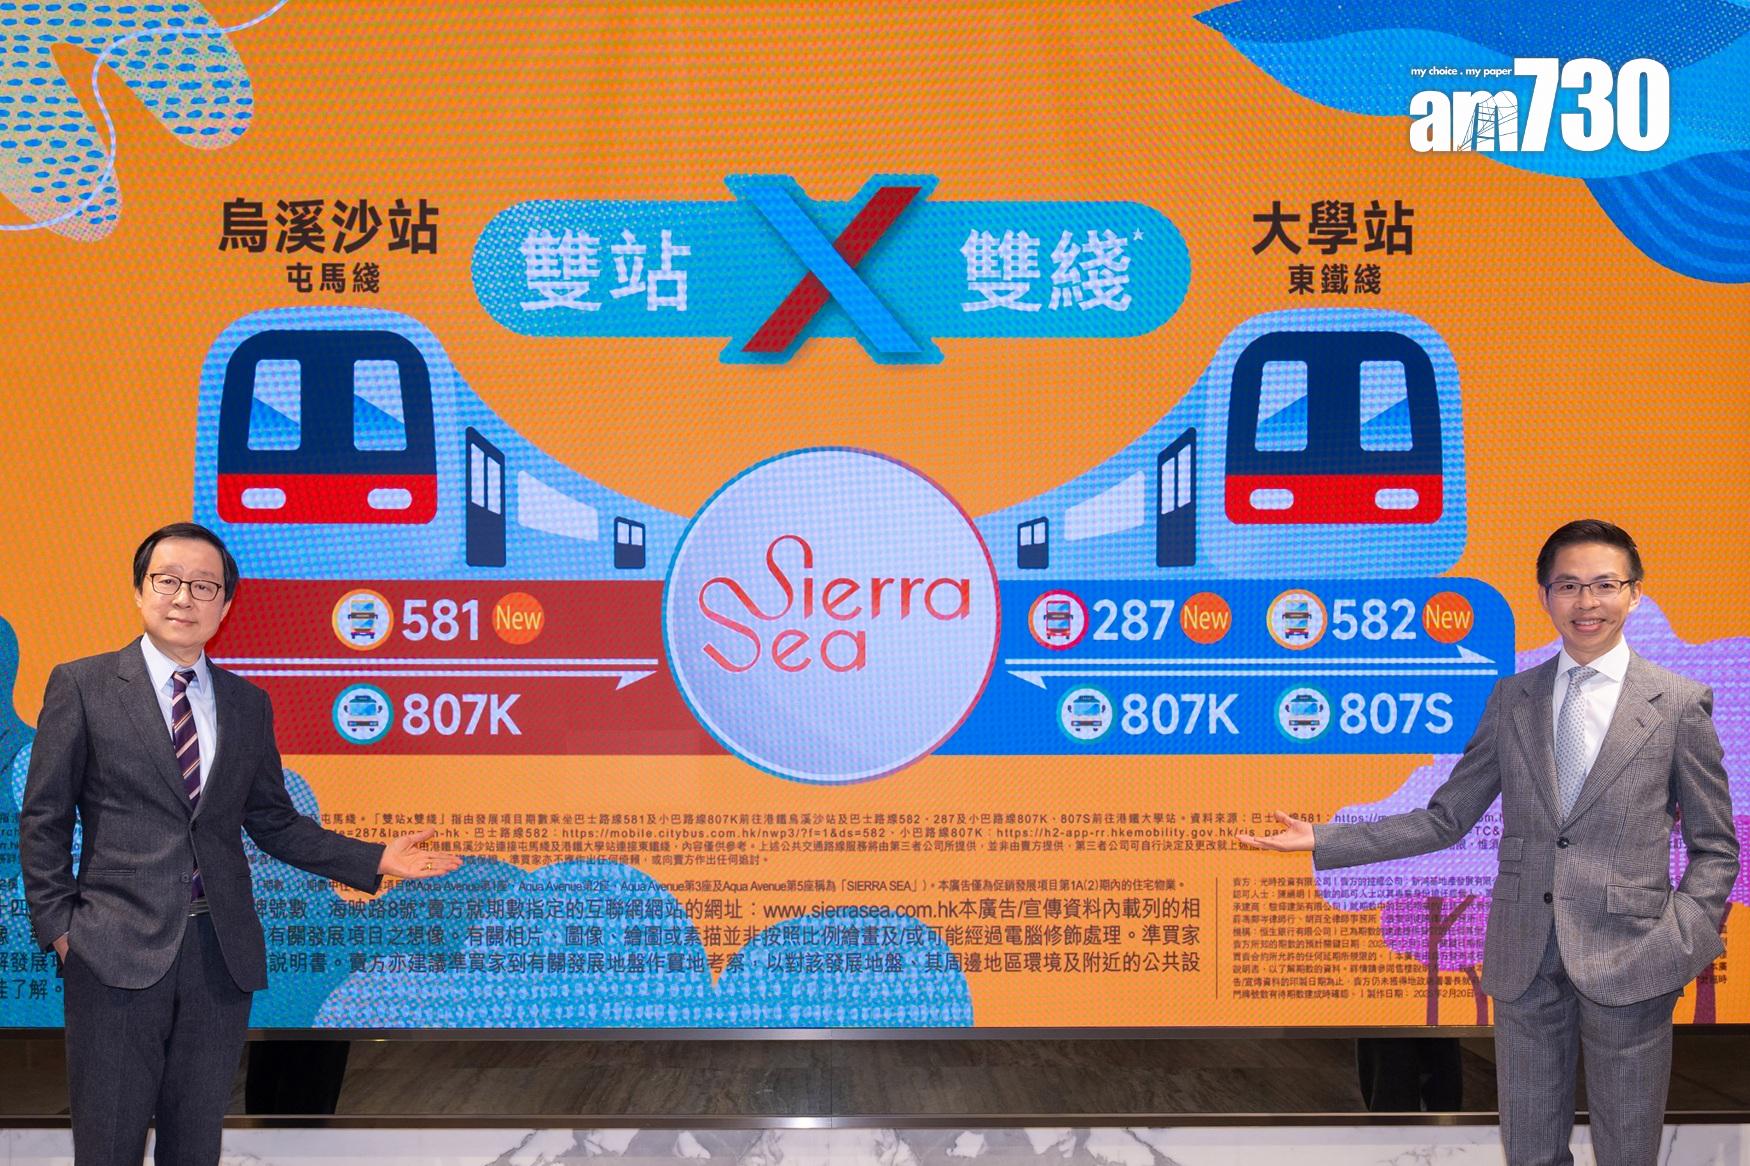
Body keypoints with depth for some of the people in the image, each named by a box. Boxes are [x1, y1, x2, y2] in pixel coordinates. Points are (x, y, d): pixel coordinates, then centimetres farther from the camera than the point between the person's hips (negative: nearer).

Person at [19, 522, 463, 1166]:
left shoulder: (249, 703, 10)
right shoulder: (81, 685, 0)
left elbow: (273, 821, 11)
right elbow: (44, 818, 1)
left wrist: (375, 860, 1)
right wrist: (57, 925, -5)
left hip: (223, 955, 3)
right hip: (120, 949, -3)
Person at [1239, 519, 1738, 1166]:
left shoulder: (1680, 702, -1)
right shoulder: (1511, 699, 7)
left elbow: (1714, 847, 3)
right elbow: (1444, 820, 7)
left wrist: (1684, 941, -12)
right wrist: (1322, 840, 0)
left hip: (1627, 963, -2)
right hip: (1525, 964, 3)